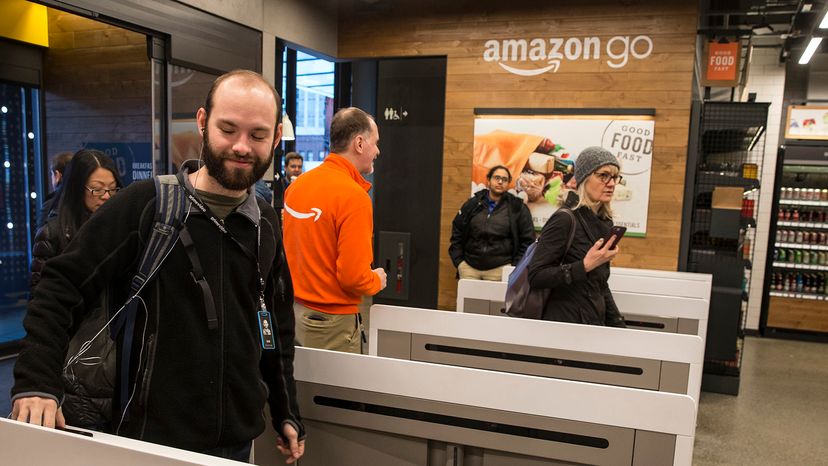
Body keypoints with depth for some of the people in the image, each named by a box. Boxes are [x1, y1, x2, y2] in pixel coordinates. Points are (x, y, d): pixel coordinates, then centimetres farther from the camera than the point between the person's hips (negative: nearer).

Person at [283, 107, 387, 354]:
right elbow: (354, 276, -22)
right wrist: (377, 281, -3)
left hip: (291, 309, 8)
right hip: (330, 320, -8)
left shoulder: (298, 184, 4)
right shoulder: (354, 195, -20)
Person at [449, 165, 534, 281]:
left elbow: (527, 240, 4)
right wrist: (459, 261, 6)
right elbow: (456, 234, 14)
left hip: (499, 270, -2)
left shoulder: (518, 208, 4)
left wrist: (514, 267, -3)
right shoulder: (472, 204, 9)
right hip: (469, 267, 2)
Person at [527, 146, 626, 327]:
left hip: (594, 321, 7)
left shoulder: (604, 222, 7)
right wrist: (585, 266, -25)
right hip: (565, 322, -7)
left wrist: (618, 325, 11)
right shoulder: (564, 220, -15)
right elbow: (535, 276, -19)